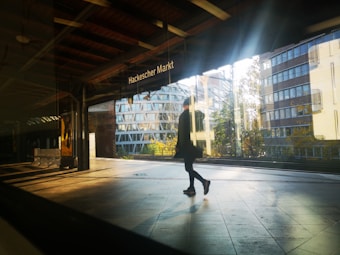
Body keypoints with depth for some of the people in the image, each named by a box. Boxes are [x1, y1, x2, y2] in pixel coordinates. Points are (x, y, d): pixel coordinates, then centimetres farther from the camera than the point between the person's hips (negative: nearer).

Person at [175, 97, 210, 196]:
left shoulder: (183, 115, -8)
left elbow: (181, 132, -11)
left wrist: (178, 146, -7)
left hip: (187, 146, -7)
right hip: (196, 145, 7)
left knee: (188, 168, -2)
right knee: (190, 166, 16)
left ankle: (204, 181, -17)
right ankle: (191, 188, 17)